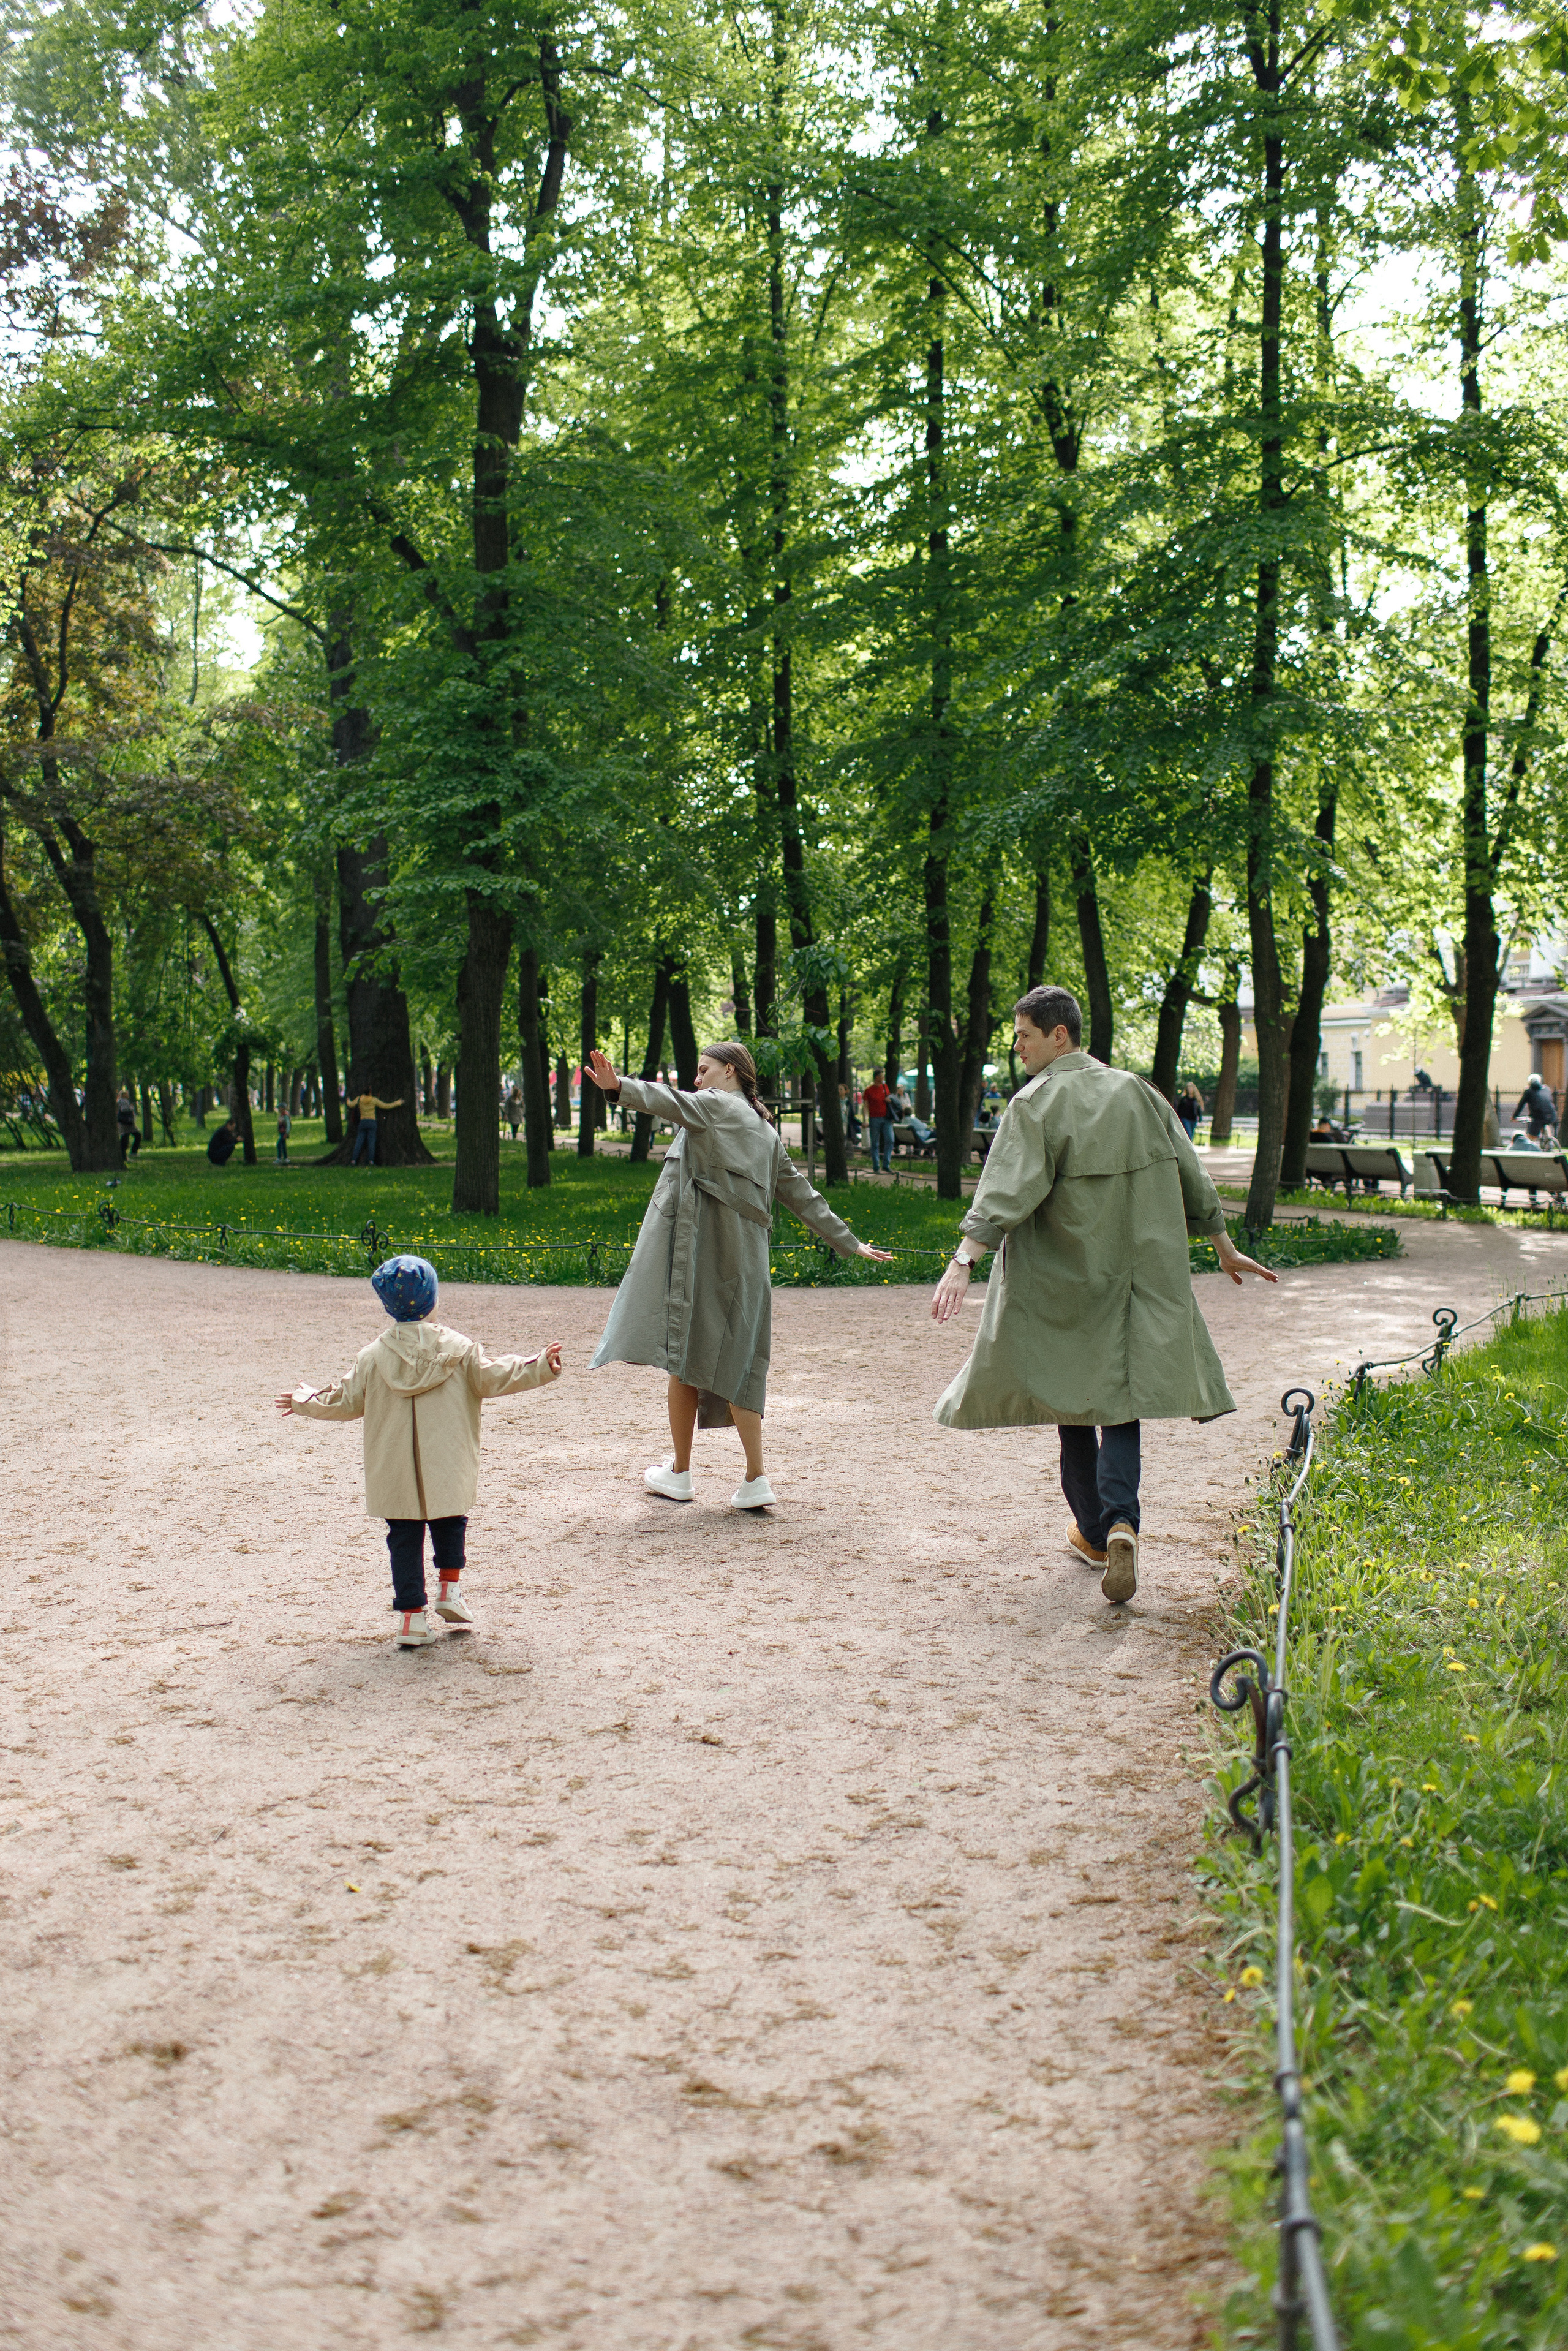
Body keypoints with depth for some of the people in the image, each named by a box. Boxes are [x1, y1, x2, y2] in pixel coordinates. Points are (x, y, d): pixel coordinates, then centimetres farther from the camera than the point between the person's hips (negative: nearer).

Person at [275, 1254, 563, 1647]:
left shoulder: (373, 1357, -1)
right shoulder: (458, 1348, -4)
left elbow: (347, 1402, 6)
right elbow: (491, 1377, -2)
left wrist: (304, 1400, 24)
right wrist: (540, 1366, 6)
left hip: (394, 1474, 0)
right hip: (447, 1469, 0)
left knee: (404, 1537, 6)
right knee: (450, 1524, 23)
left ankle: (412, 1615, 4)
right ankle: (449, 1589, 16)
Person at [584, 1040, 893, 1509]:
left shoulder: (715, 1104, 1)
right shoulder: (766, 1131, 22)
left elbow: (673, 1103, -22)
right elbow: (803, 1197, 23)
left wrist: (619, 1086, -39)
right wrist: (850, 1244, 30)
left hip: (701, 1247, -7)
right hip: (745, 1258, 7)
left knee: (686, 1354, 1)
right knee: (734, 1360, 6)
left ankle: (679, 1472, 8)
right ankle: (755, 1479, -1)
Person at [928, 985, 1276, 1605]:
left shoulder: (1036, 1103, -10)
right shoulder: (1134, 1092, 5)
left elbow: (1006, 1189, -23)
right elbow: (1192, 1177, 11)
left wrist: (963, 1261, -29)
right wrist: (1225, 1248, 22)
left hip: (1063, 1278, -3)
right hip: (1139, 1272, 3)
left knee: (1073, 1392, 12)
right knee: (1119, 1393, 3)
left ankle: (1093, 1531, 22)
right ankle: (1120, 1523, -19)